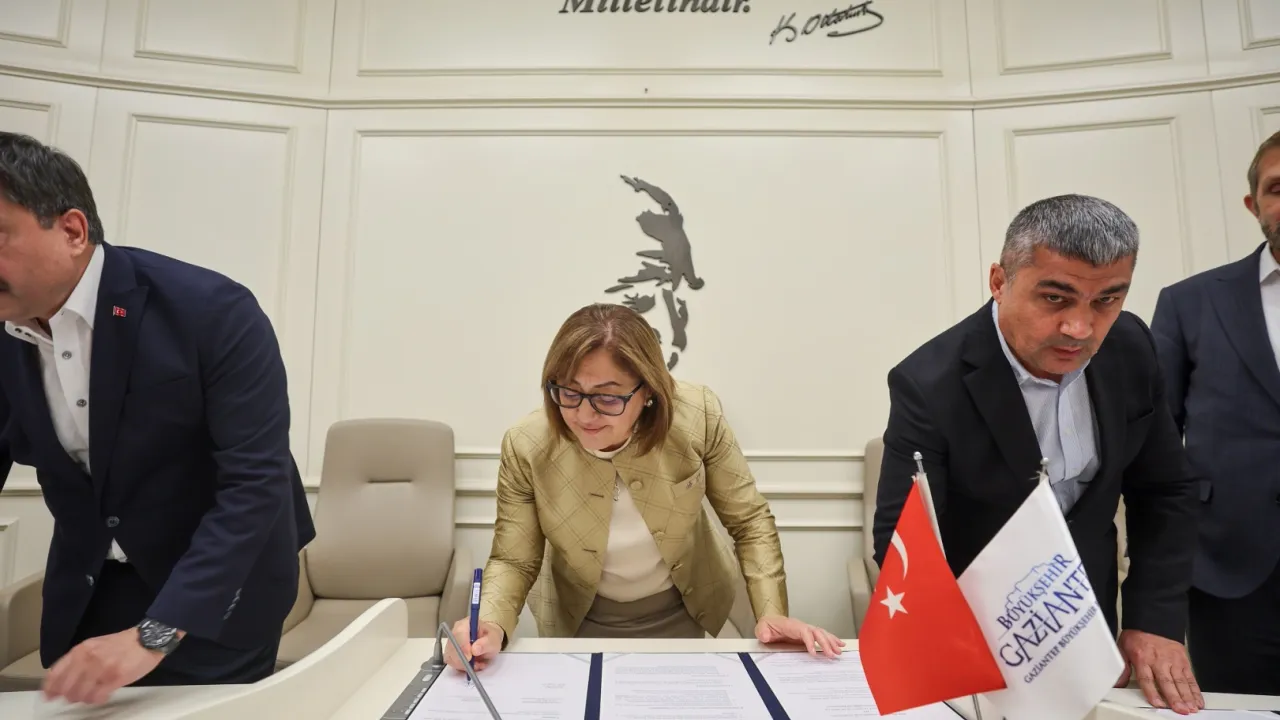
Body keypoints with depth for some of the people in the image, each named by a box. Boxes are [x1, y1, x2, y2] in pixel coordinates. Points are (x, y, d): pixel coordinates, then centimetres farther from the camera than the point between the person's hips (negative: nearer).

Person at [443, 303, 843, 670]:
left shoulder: (697, 418, -24)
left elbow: (749, 519, -10)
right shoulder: (526, 447, -24)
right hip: (583, 624, 0)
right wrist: (491, 625, -31)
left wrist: (771, 611, -21)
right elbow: (513, 561, -12)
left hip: (683, 614, 1)